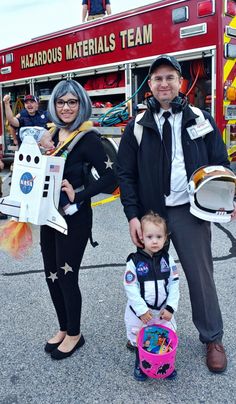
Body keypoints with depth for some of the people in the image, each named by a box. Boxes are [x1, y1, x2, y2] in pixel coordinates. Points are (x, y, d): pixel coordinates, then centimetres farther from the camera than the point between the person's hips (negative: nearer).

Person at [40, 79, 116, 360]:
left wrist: (78, 195, -22)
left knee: (66, 276, 1)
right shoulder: (53, 134, 8)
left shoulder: (88, 139, -12)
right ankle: (63, 329, 34)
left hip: (75, 217, -7)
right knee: (52, 275, 14)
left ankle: (74, 334, 24)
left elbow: (109, 176, -16)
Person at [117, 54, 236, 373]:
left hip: (190, 211, 0)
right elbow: (126, 173, 3)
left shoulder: (200, 120, 5)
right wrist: (132, 215, -6)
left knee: (200, 274, 7)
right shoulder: (138, 127, 5)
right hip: (150, 212, 1)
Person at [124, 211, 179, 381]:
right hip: (140, 311, -2)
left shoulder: (167, 259, -7)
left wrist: (170, 307, -10)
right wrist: (141, 310, -17)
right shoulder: (134, 261, -16)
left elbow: (174, 284, -4)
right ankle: (140, 365, 38)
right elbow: (131, 288, -15)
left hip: (163, 310, 2)